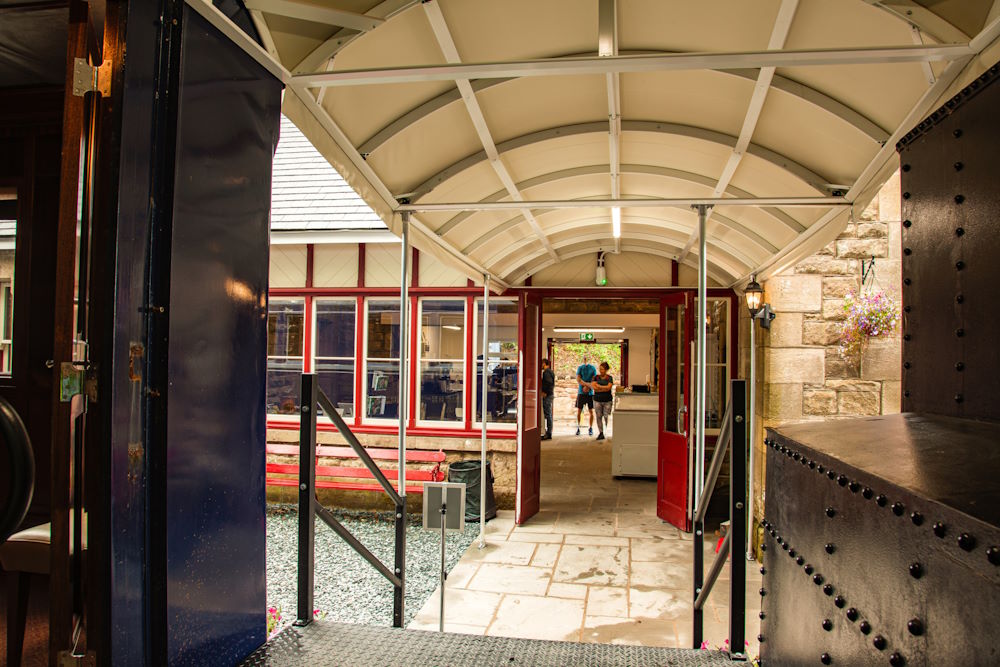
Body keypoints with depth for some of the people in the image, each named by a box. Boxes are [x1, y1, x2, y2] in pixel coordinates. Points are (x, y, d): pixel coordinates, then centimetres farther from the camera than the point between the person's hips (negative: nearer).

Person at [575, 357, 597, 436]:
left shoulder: (593, 368, 2)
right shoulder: (580, 367, 2)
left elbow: (594, 381, -2)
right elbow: (578, 380, -7)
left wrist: (587, 387, -15)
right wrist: (587, 384, -19)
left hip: (590, 393, 0)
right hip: (581, 392, 0)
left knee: (591, 411, 2)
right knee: (579, 411, 2)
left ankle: (591, 428, 12)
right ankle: (578, 428, 13)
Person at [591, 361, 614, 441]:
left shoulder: (609, 378, 2)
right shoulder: (596, 377, 6)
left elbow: (609, 387, -12)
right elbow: (593, 387, -8)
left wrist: (599, 386, -7)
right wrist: (605, 388, -10)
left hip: (607, 400, -2)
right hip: (597, 400, 2)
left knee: (606, 417, -6)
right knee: (599, 416, 1)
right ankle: (601, 433, 8)